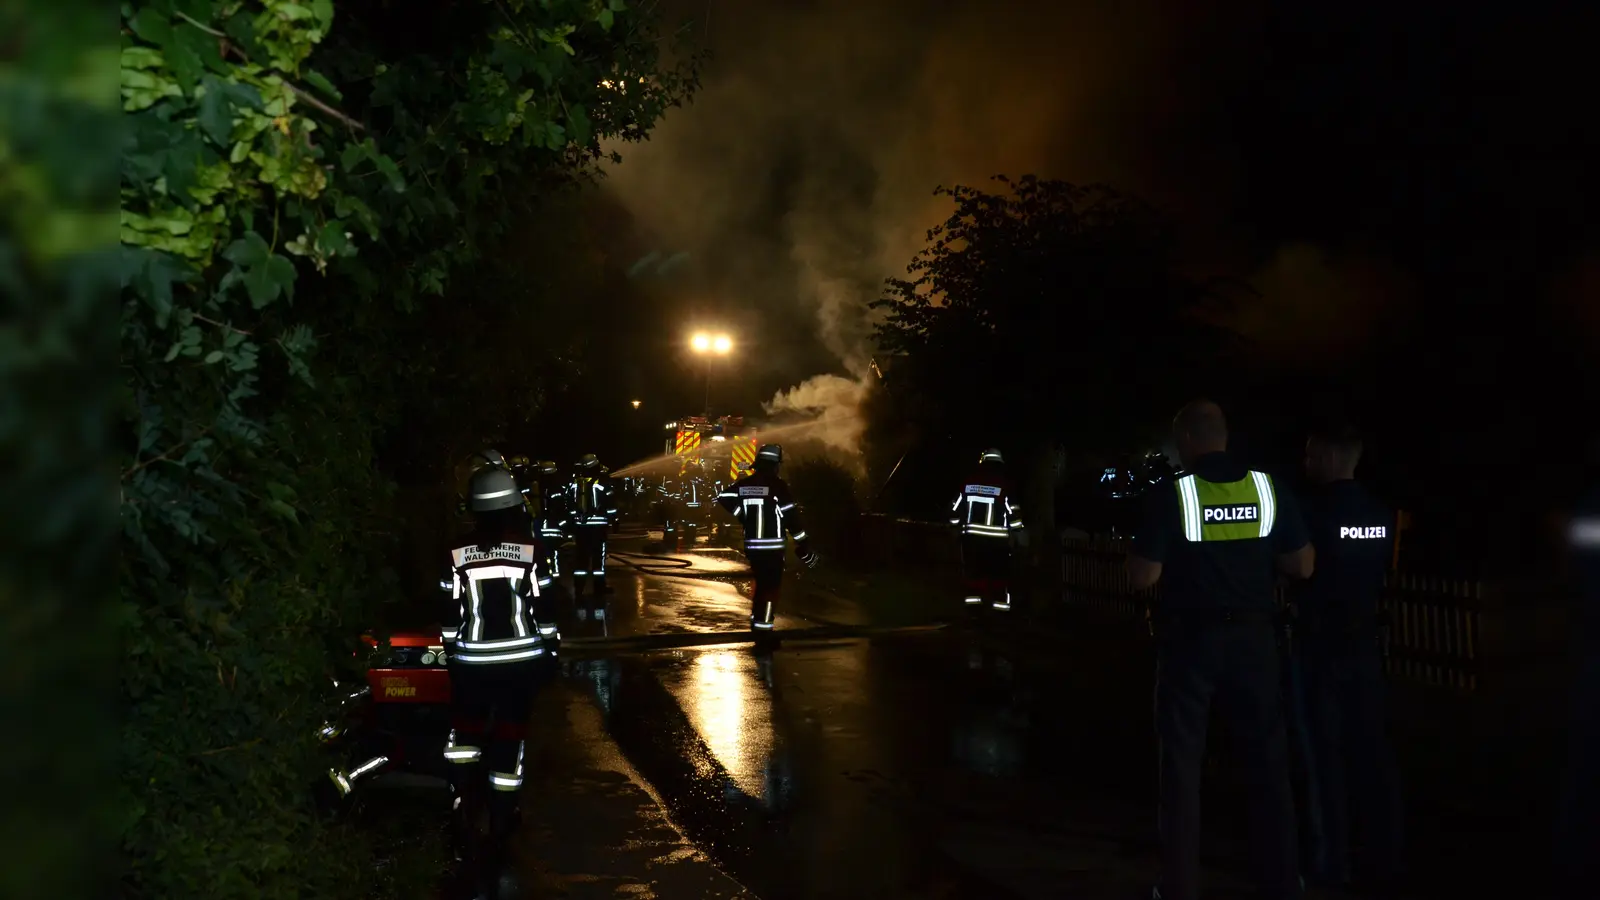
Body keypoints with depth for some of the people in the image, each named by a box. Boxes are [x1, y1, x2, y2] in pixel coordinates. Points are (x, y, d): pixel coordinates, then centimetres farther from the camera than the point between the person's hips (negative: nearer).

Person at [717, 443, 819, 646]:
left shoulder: (744, 484, 6)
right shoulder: (778, 486, -11)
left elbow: (724, 498, -4)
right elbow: (791, 518, -13)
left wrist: (744, 517, 7)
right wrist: (805, 548, -7)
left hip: (752, 546, 6)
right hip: (772, 547, -6)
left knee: (761, 582, 24)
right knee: (771, 587, -2)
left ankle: (756, 622, 32)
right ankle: (763, 631, -5)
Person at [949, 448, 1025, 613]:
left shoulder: (970, 482, 3)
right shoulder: (1004, 484, -6)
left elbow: (956, 508, 8)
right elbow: (1013, 512, -8)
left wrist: (957, 524, 22)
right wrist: (1018, 530, 3)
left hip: (971, 535, 2)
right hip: (997, 538, -2)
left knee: (972, 568, 10)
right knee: (999, 571, 4)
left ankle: (972, 598, 3)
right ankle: (1000, 602, 1)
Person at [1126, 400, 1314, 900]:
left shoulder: (1171, 496, -13)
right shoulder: (1269, 489, -2)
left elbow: (1143, 577, -13)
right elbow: (1302, 566, 4)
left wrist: (1144, 546, 7)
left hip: (1191, 639, -3)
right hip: (1253, 637, 3)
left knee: (1182, 762, 8)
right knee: (1268, 757, 14)